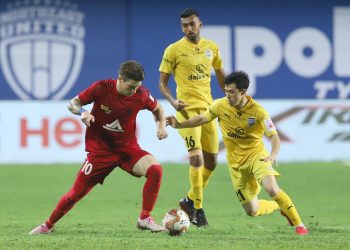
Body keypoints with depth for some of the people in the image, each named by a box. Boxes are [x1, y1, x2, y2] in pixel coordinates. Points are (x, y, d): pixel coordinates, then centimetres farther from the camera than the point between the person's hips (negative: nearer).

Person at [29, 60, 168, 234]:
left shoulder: (141, 95, -10)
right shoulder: (101, 88, -17)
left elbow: (158, 109, 12)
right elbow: (73, 104, -5)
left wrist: (161, 125, -7)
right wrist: (82, 112, -27)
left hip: (128, 148, 2)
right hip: (100, 150, -2)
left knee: (155, 169, -25)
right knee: (77, 193, -2)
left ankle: (145, 219, -13)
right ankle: (48, 225, 23)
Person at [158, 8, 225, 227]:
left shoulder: (211, 47, 9)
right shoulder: (174, 50, -4)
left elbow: (220, 74, 22)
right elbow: (162, 81, -2)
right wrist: (172, 100, -19)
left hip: (208, 108, 6)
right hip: (187, 109, -6)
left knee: (211, 161, 9)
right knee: (197, 158, -17)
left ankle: (190, 200, 27)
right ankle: (198, 208, -8)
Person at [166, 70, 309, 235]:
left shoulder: (258, 111, -19)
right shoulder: (220, 106, -11)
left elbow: (274, 136, -18)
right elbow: (201, 119, 4)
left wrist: (273, 155, -37)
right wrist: (179, 125, -8)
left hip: (256, 154, -4)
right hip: (236, 162, 4)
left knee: (272, 189, -30)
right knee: (252, 211, 4)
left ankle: (298, 224, -14)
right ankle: (281, 207, 34)